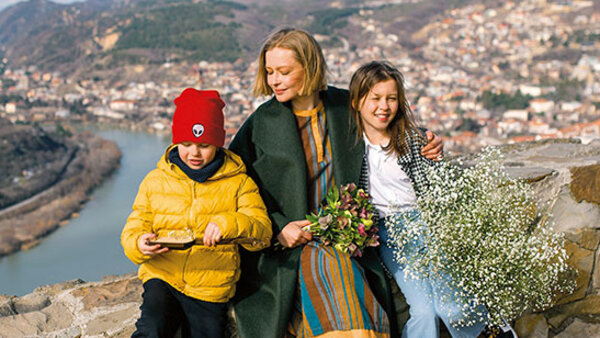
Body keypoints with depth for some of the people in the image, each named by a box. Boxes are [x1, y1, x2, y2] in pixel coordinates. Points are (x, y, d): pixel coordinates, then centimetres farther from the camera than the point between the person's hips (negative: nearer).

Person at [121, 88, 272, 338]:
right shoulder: (155, 181, 7)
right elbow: (134, 229, 8)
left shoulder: (238, 182, 2)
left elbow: (262, 233, -5)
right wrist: (140, 245, -16)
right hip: (162, 278, 0)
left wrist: (229, 224, -26)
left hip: (212, 287, 1)